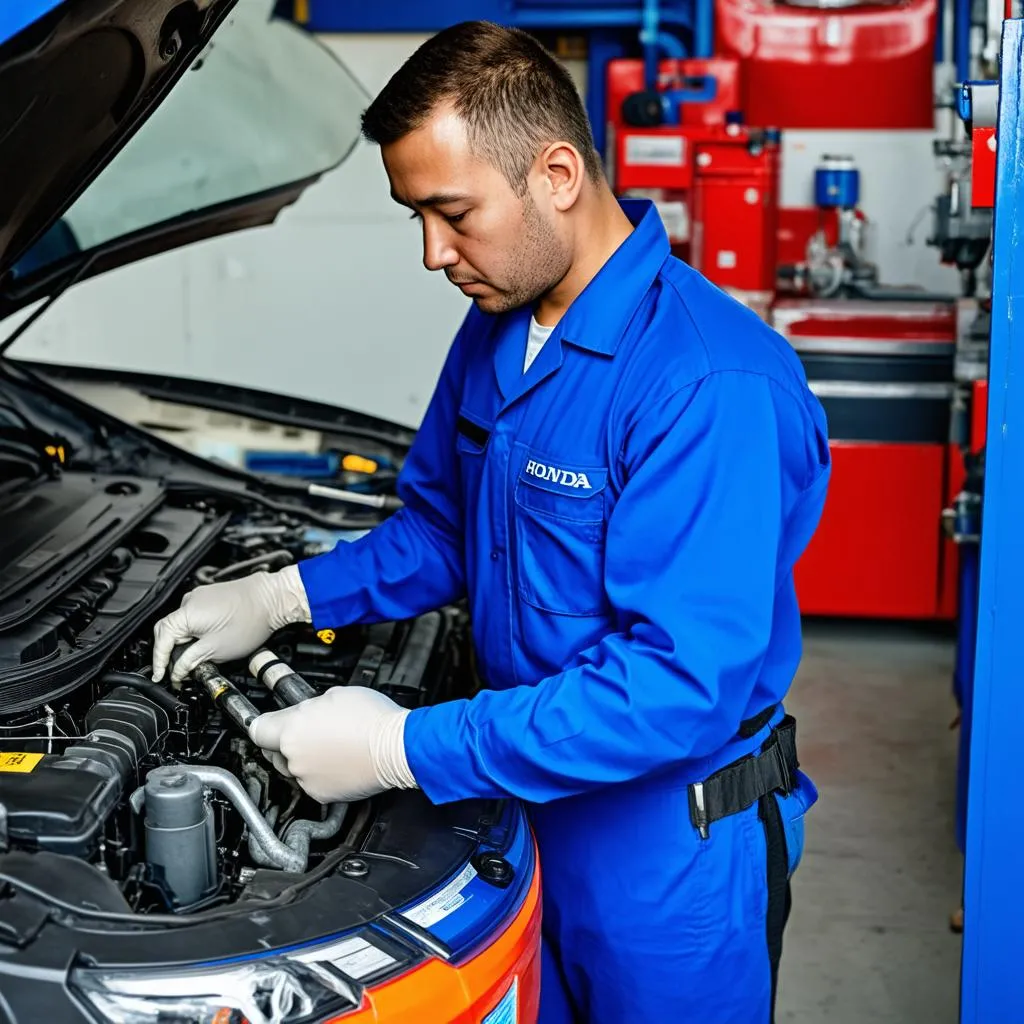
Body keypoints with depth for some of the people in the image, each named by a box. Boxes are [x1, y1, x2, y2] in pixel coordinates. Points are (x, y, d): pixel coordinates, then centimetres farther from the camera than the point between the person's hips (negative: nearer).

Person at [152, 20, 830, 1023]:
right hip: (529, 794, 8)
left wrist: (402, 747, -30)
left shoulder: (713, 386, -28)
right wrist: (282, 595, -1)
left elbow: (681, 686, -32)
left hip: (669, 846, -7)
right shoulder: (497, 326, 2)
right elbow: (442, 527, 15)